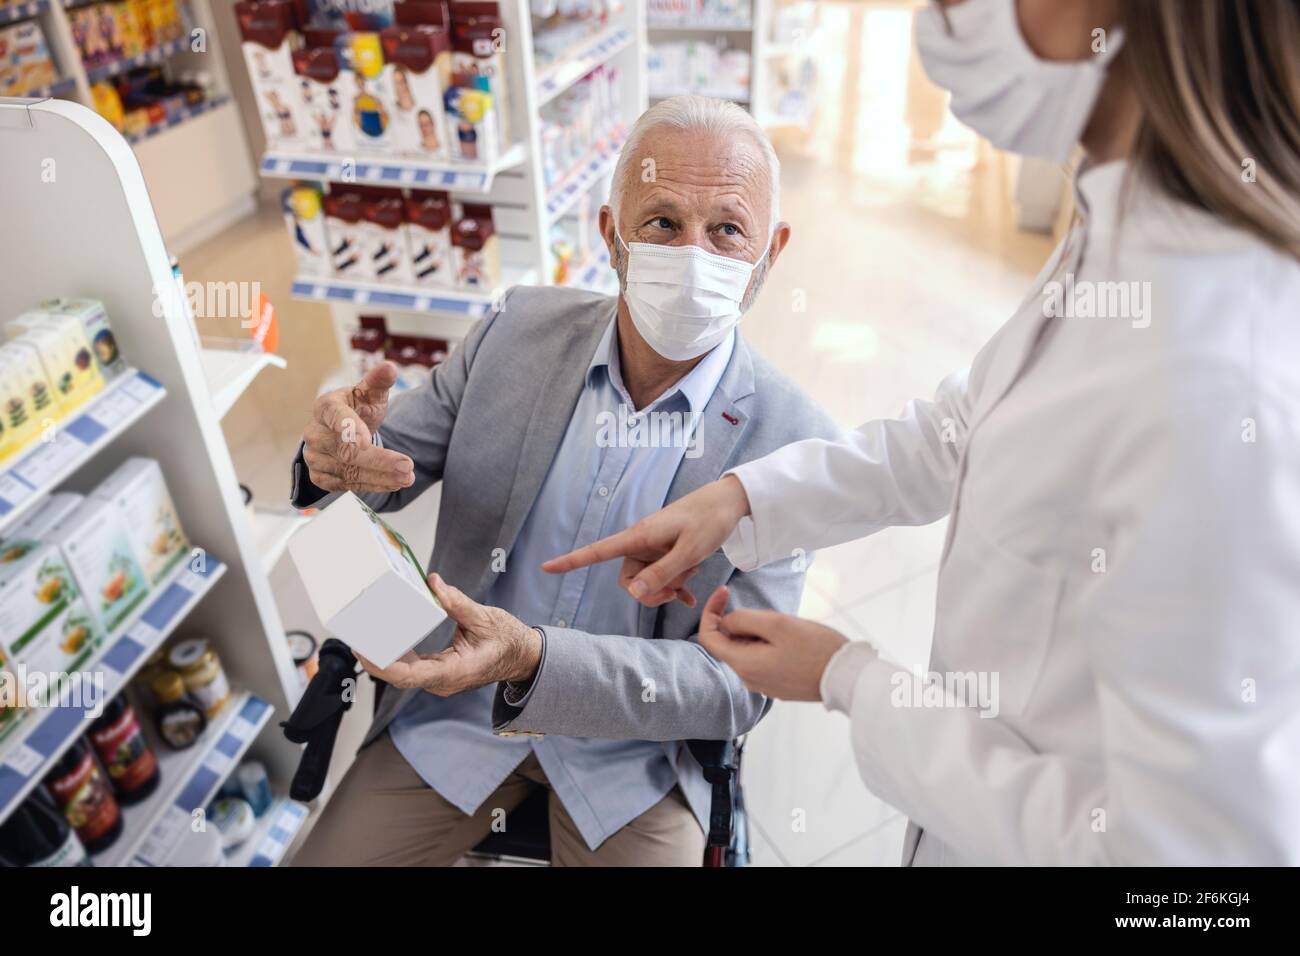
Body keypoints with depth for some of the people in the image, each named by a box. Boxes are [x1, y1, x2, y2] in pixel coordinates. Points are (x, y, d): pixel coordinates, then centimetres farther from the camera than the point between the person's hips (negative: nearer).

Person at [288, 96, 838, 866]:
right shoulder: (518, 331, -10)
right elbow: (392, 464, 1)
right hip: (458, 704, 2)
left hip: (632, 752, -1)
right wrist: (344, 451, -25)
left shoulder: (790, 443, -19)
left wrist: (532, 659, -34)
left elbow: (735, 686, -18)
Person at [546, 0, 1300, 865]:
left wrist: (847, 683, -18)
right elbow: (955, 436, 6)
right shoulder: (1123, 235, -8)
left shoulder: (1217, 390, -35)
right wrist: (742, 497, -3)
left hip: (1045, 835, -6)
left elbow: (1182, 840, -28)